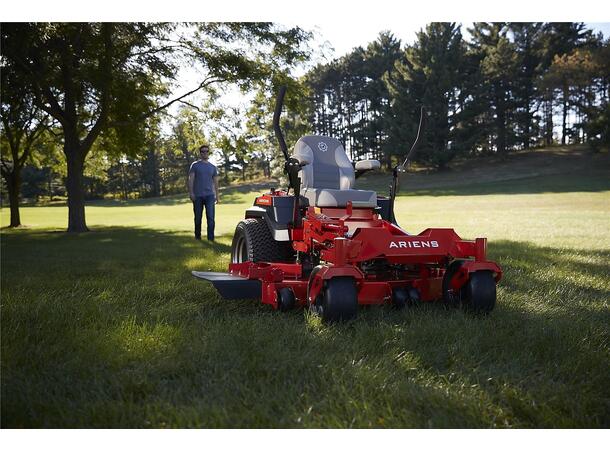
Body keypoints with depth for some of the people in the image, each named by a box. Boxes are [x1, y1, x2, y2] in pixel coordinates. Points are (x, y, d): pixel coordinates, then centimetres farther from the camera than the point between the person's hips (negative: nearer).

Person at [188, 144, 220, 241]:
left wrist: (217, 195, 11)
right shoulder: (195, 165, 4)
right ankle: (197, 236, 20)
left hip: (210, 195, 1)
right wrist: (191, 193, -10)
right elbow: (191, 180, -1)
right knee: (198, 217, 7)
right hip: (198, 195, -1)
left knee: (210, 217, -8)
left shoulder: (213, 167, 13)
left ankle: (211, 237, -5)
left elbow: (215, 182, 16)